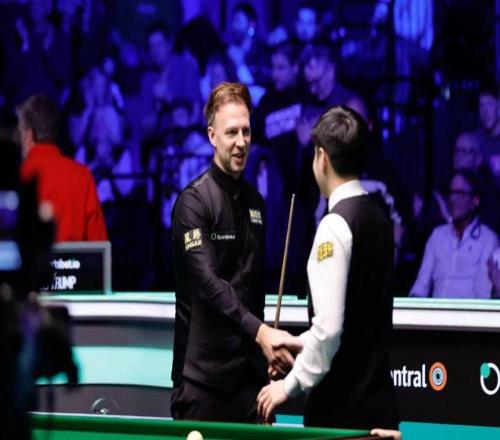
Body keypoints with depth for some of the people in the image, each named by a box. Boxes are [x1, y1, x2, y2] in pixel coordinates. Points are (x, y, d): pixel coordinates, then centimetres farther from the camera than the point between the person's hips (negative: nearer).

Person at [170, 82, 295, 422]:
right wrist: (259, 331, -33)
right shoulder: (194, 202, -9)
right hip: (204, 372, -6)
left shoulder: (255, 202, 13)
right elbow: (208, 282, -22)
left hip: (249, 368, 6)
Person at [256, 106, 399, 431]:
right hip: (378, 402, 8)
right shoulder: (379, 219, 10)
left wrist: (291, 385, -12)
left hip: (341, 409, -8)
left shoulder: (336, 225, -15)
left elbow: (329, 327, -21)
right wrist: (302, 341, 20)